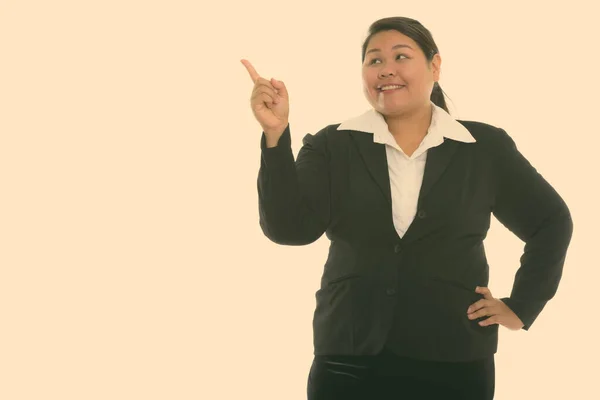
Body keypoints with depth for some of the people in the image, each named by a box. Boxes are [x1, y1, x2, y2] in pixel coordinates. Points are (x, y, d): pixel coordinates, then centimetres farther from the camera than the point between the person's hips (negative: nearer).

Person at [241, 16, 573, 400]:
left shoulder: (484, 147, 3)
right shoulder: (332, 147, 2)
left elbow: (551, 221, 12)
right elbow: (289, 227, -10)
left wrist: (521, 307, 5)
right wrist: (276, 135, -19)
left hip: (455, 362, 0)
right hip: (349, 361, 0)